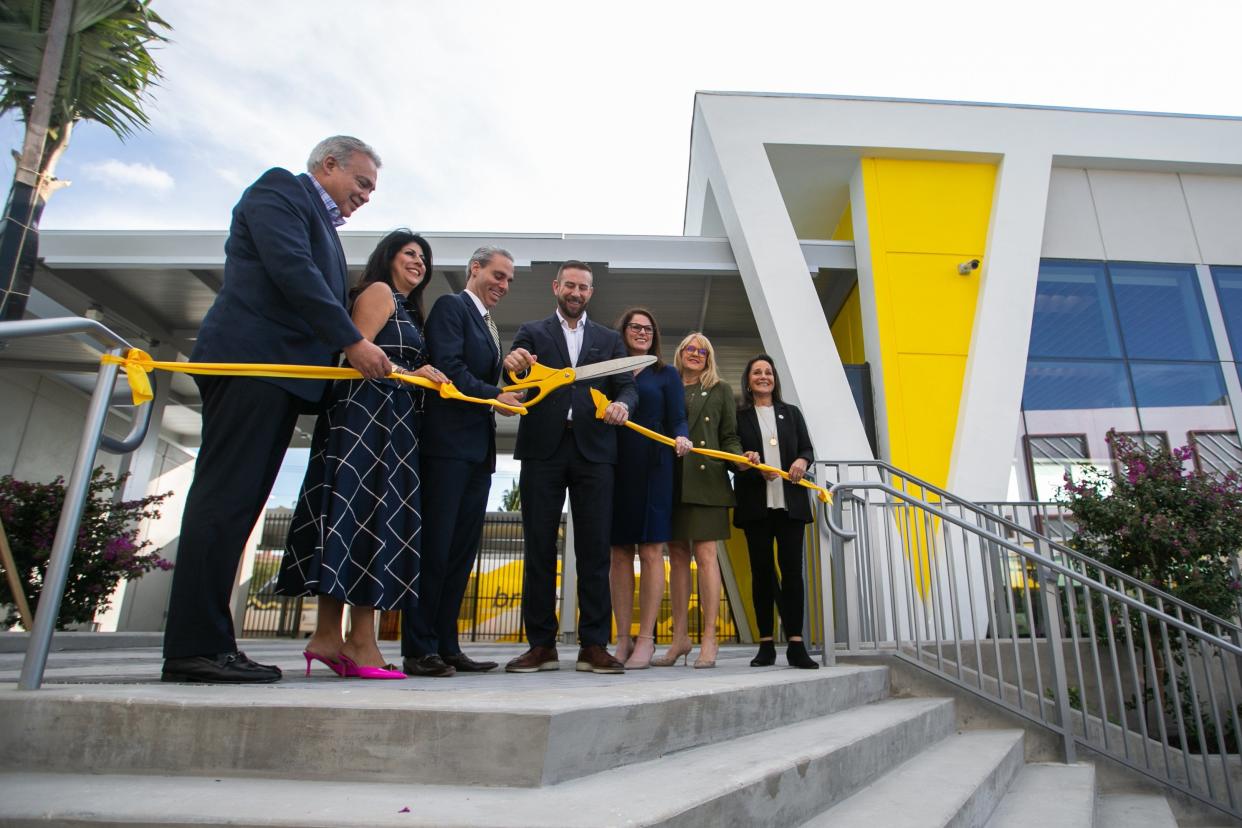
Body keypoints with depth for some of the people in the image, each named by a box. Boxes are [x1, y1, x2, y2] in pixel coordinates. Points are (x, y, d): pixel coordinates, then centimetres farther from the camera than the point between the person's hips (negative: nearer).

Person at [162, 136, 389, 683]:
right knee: (225, 498, -12)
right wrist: (353, 341, -16)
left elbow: (325, 303, 23)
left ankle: (207, 644, 6)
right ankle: (195, 647, -9)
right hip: (252, 358, -9)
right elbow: (290, 269, -12)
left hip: (284, 371, 9)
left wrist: (402, 370, 13)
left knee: (236, 504, 4)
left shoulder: (322, 226, 30)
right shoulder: (280, 188, 5)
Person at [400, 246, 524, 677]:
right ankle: (418, 649, 2)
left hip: (478, 449, 9)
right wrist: (494, 395, -9)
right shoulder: (451, 306, -1)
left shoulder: (489, 325, 25)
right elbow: (448, 368, -14)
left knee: (462, 549, 7)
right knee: (435, 545, -6)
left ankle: (445, 646, 13)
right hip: (449, 443, -9)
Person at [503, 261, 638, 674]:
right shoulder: (532, 333, 14)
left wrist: (622, 403, -15)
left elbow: (626, 386, 8)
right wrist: (513, 362, -27)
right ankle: (541, 644, 11)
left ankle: (594, 646, 5)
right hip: (543, 450, 0)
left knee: (594, 550, -1)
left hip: (592, 451, 1)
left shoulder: (609, 339, 18)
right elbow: (515, 376, -2)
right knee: (539, 549, 2)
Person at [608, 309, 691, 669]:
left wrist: (681, 438, -20)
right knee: (619, 552, 2)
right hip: (614, 467, 2)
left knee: (651, 550, -4)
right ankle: (622, 639, 7)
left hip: (652, 468, -2)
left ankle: (645, 639, 0)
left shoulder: (666, 374, 11)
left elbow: (677, 419, 2)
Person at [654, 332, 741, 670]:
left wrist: (741, 459, -10)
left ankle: (709, 639, -1)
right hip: (671, 481, 3)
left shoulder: (720, 390, 13)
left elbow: (729, 437, 9)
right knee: (677, 556, 5)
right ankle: (680, 637, 11)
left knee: (705, 555, -6)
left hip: (705, 480, -2)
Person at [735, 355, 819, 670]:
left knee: (792, 569, -2)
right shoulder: (739, 416, 8)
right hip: (756, 505, -1)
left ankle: (796, 645, 1)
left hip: (790, 503, 2)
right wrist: (752, 465, -17)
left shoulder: (791, 413, 16)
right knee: (761, 571, 2)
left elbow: (808, 449, 11)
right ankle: (766, 645, 9)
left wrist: (802, 461, -11)